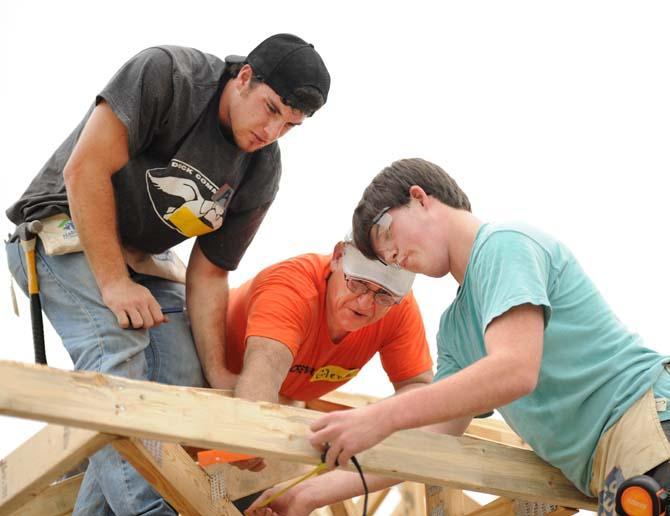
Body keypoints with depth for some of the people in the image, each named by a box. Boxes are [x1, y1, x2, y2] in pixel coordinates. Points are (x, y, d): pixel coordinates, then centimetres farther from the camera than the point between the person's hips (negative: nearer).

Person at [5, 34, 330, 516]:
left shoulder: (262, 173, -5)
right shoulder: (166, 75, -23)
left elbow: (208, 272, -4)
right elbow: (84, 170, -24)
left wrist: (218, 373, -13)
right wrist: (114, 282, -26)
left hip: (145, 258, 7)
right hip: (66, 228, -7)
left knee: (182, 376, -12)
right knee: (116, 348, -29)